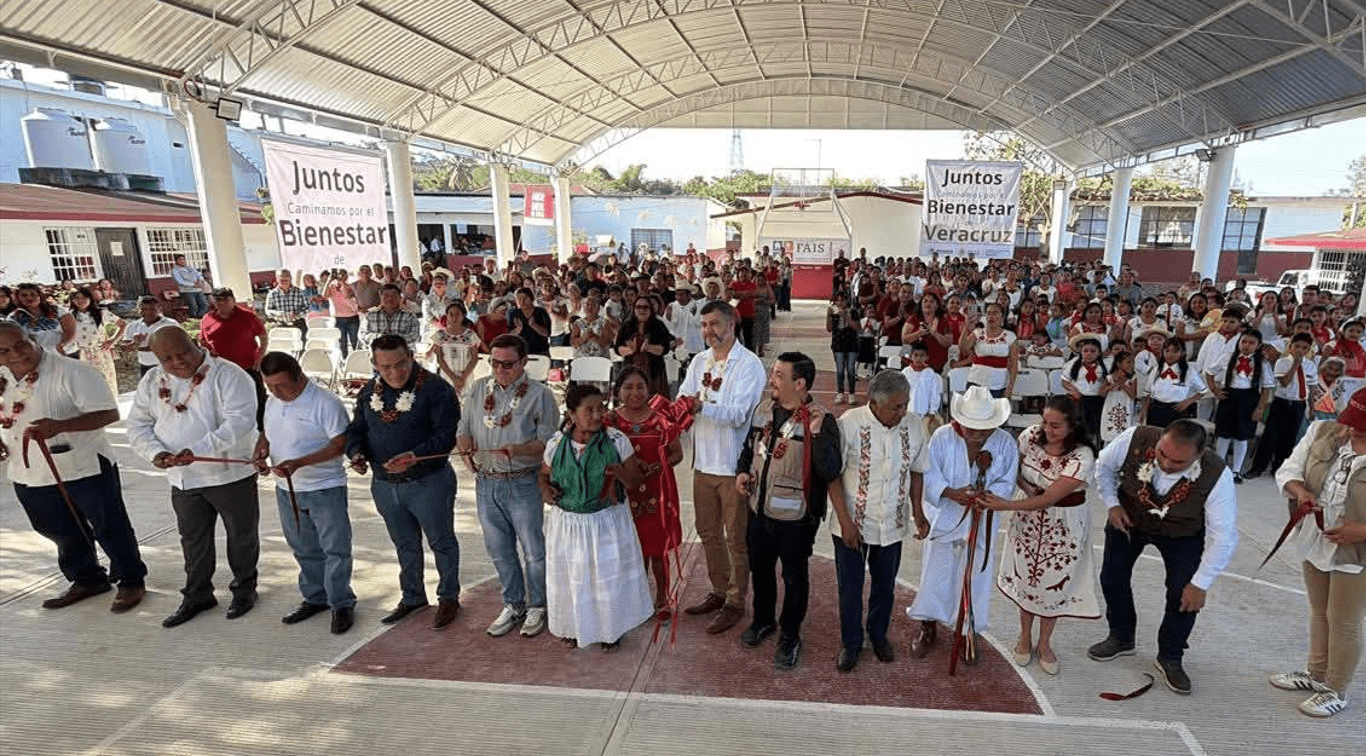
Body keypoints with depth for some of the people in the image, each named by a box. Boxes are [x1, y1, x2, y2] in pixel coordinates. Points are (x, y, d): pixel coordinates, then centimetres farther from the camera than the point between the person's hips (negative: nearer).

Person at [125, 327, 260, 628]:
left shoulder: (227, 375, -16)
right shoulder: (152, 382, 4)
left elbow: (240, 420, -26)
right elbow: (138, 425, 8)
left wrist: (198, 450, -32)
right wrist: (155, 452, -12)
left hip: (230, 474, -5)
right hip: (182, 478, 6)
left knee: (241, 535, 10)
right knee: (193, 539, 18)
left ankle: (244, 589, 30)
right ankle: (197, 595, 35)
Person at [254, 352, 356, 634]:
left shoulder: (326, 404, -18)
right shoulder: (272, 402, 6)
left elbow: (340, 444, -20)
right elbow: (267, 434, 20)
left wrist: (298, 463, -27)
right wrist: (260, 453, -2)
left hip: (325, 488, -7)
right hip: (286, 489, 7)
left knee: (335, 549, 1)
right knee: (304, 550, 18)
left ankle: (341, 604, 14)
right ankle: (315, 598, 33)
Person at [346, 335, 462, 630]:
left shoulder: (435, 388, -15)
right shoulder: (369, 392, 5)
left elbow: (448, 432, -21)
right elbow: (356, 429, 13)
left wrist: (416, 456, -33)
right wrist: (356, 453, -9)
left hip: (428, 483, -6)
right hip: (384, 484, 6)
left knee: (441, 541, 10)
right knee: (405, 545, 22)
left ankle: (449, 597, 28)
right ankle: (412, 596, 40)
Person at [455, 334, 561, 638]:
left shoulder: (539, 394, -9)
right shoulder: (478, 389, 6)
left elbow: (548, 441, -12)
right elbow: (463, 429, 11)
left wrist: (518, 449, -28)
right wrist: (465, 449, -10)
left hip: (523, 484, -4)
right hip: (486, 483, 4)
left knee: (533, 550, 7)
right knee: (499, 550, 16)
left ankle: (537, 606, 29)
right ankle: (513, 605, 35)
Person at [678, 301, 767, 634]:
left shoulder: (749, 364, -13)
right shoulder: (699, 361, 7)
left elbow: (737, 414, -22)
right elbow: (684, 398, 1)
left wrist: (701, 406, -38)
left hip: (734, 464, -6)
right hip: (703, 460, 6)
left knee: (736, 538, 8)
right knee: (708, 532, 19)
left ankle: (736, 602, 24)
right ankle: (718, 591, 38)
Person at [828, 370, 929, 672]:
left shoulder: (914, 425, -8)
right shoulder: (849, 424, -20)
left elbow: (916, 471, 7)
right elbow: (833, 475, -14)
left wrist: (918, 511, -2)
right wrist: (845, 521, -15)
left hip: (892, 525, 3)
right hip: (853, 524, -3)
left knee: (885, 586, 21)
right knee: (850, 588, 12)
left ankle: (878, 635, 46)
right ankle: (851, 642, 35)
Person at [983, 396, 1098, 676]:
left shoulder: (1082, 457, -25)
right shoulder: (1031, 435, -14)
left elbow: (1050, 498, -28)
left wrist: (1005, 505, -34)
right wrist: (1026, 486, -17)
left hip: (1064, 525, -3)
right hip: (1029, 519, 3)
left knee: (1053, 583, 10)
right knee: (1025, 577, 13)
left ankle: (1044, 643, 34)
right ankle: (1025, 637, 35)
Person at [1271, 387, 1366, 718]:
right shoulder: (1322, 431, -7)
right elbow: (1288, 469, -1)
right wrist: (1299, 490, -20)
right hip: (1314, 542, 5)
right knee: (1318, 612, 22)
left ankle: (1336, 691, 31)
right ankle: (1316, 673, 42)